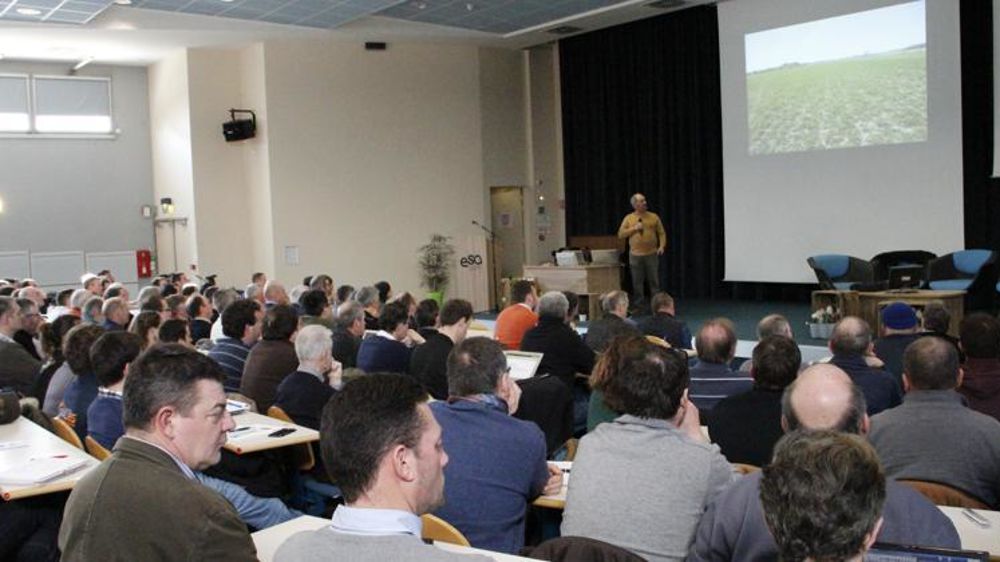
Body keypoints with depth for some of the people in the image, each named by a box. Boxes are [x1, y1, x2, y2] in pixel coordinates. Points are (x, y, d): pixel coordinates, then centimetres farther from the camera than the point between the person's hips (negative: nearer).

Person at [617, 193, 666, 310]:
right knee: (637, 282, 4)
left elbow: (661, 233, 6)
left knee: (654, 280, 2)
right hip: (635, 255, 0)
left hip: (652, 254, 0)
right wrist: (634, 228, -10)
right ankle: (640, 305, 14)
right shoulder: (628, 218, 5)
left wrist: (662, 246, -8)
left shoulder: (653, 217, 6)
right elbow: (621, 234, 1)